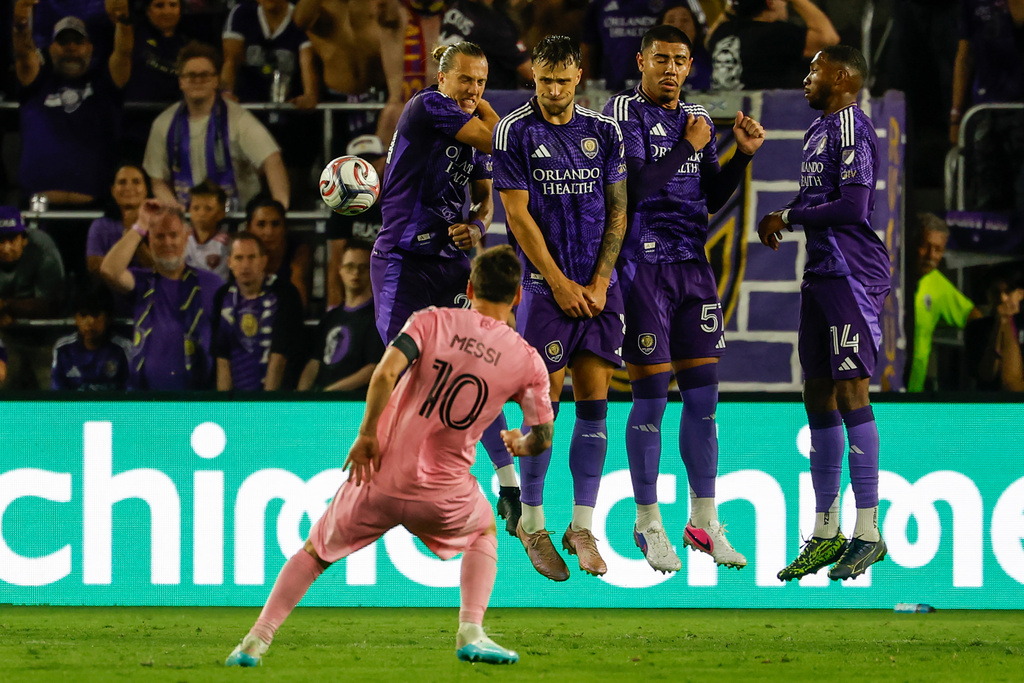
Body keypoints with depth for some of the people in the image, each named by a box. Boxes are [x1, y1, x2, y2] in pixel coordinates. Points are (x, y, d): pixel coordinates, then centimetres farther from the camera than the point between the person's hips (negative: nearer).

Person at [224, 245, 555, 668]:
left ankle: (256, 641, 12)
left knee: (315, 553, 22)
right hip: (442, 496, 0)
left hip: (379, 477, 0)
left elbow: (386, 373, -17)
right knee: (484, 533, 33)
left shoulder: (433, 322, -1)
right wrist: (517, 445, 30)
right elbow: (542, 438, 7)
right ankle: (471, 633, 14)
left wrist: (367, 434, -9)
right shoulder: (527, 362, 0)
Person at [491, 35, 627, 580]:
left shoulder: (604, 131, 8)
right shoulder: (515, 131, -3)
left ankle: (582, 527, 6)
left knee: (594, 406, 1)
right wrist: (559, 283, -8)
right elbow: (518, 214, -6)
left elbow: (617, 210, 10)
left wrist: (599, 281, -1)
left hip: (599, 287, 4)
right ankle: (532, 523, 9)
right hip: (545, 286, -4)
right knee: (544, 405, -4)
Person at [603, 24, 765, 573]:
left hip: (692, 263, 6)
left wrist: (743, 155, 5)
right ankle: (648, 525, 5)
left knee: (703, 397, 6)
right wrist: (688, 148, -14)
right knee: (650, 399, -4)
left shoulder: (697, 120, 14)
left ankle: (703, 521, 13)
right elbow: (632, 189, -18)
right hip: (642, 265, -6)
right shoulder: (624, 112, -7)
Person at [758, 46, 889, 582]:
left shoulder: (851, 128, -12)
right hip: (821, 273, 10)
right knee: (818, 395, 9)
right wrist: (779, 219, 8)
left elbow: (852, 207, -20)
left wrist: (789, 218, -8)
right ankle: (825, 533, 14)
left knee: (850, 391, -10)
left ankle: (868, 531, -8)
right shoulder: (818, 131, 18)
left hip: (852, 274, -10)